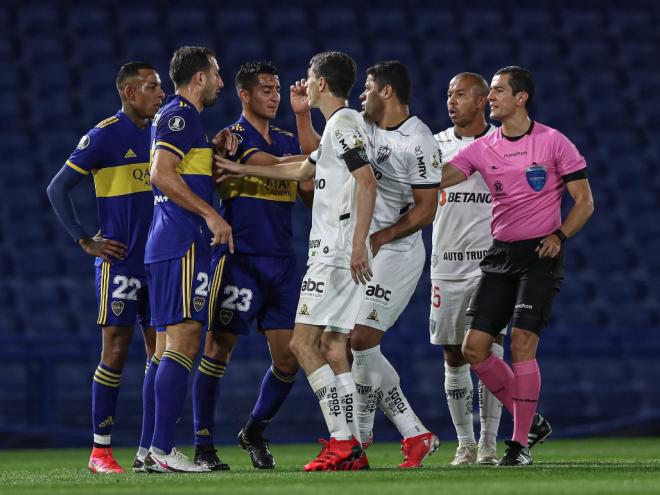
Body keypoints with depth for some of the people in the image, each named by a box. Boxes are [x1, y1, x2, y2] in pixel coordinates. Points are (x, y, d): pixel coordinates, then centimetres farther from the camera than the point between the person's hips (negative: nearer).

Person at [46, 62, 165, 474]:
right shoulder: (105, 135, -8)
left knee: (160, 351, 5)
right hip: (121, 261, -6)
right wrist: (86, 242, -7)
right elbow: (58, 188, -5)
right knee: (116, 351, -6)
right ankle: (101, 450, -1)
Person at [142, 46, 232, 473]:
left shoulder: (181, 117, 23)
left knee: (181, 346, 9)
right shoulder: (180, 115, -8)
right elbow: (161, 174, -19)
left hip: (170, 245, 11)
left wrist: (219, 157, 15)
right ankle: (162, 449, -18)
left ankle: (157, 449, 8)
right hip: (184, 243, -11)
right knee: (183, 341, -14)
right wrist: (210, 214, -18)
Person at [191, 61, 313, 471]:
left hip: (282, 262, 6)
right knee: (219, 347, -6)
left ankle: (255, 431, 22)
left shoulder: (289, 141, 17)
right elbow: (271, 164, -20)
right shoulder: (232, 137, -4)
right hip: (239, 259, -6)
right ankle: (204, 445, 0)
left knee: (289, 357, 1)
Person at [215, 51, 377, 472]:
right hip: (336, 253, 10)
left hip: (336, 253, -10)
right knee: (332, 346, 9)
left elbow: (368, 183, -22)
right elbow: (302, 171, 35)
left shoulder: (342, 124, -11)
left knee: (303, 342, -12)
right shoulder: (340, 126, 21)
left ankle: (342, 439, -16)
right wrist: (243, 169, 41)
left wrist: (358, 244, -26)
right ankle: (351, 445, 6)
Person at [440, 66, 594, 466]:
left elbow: (585, 201, -1)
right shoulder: (482, 148, 6)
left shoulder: (553, 142, -4)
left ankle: (521, 443, -8)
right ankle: (530, 420, 17)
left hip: (540, 255, -5)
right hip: (501, 253, 5)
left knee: (522, 343, -16)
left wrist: (559, 236, -14)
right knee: (475, 348, -1)